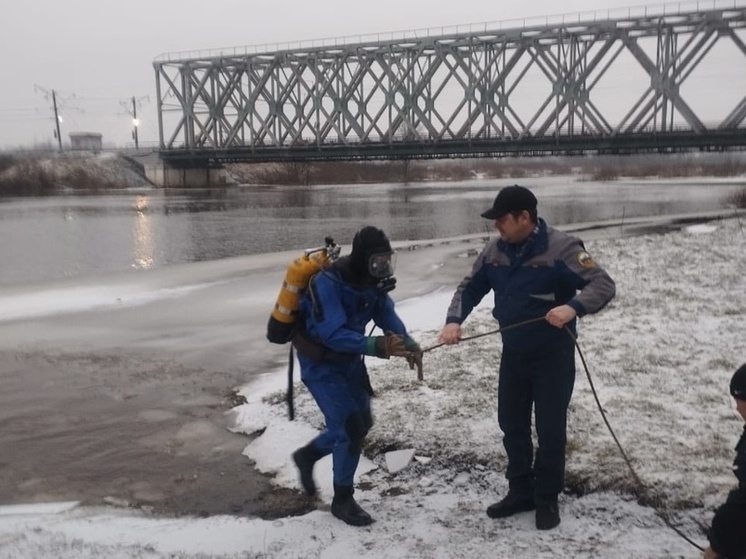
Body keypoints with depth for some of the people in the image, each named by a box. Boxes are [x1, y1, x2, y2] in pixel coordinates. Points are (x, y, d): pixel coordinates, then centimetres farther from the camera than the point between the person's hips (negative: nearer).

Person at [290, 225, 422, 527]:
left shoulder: (373, 280, -7)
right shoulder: (328, 282, -31)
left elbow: (388, 315, -4)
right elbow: (332, 334, -37)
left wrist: (409, 344, -22)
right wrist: (377, 346, -47)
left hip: (349, 360, 8)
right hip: (321, 365, -8)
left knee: (361, 423, 16)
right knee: (351, 427, -10)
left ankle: (307, 455, 39)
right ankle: (342, 500, 11)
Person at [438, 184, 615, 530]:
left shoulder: (560, 248, -19)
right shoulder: (495, 251, -1)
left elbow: (603, 285, -22)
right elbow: (470, 288, 9)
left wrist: (573, 307, -40)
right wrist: (454, 320, -9)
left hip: (553, 355, -6)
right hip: (512, 353, 6)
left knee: (550, 429, 3)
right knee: (512, 425, 14)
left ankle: (547, 499, 21)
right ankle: (521, 492, 30)